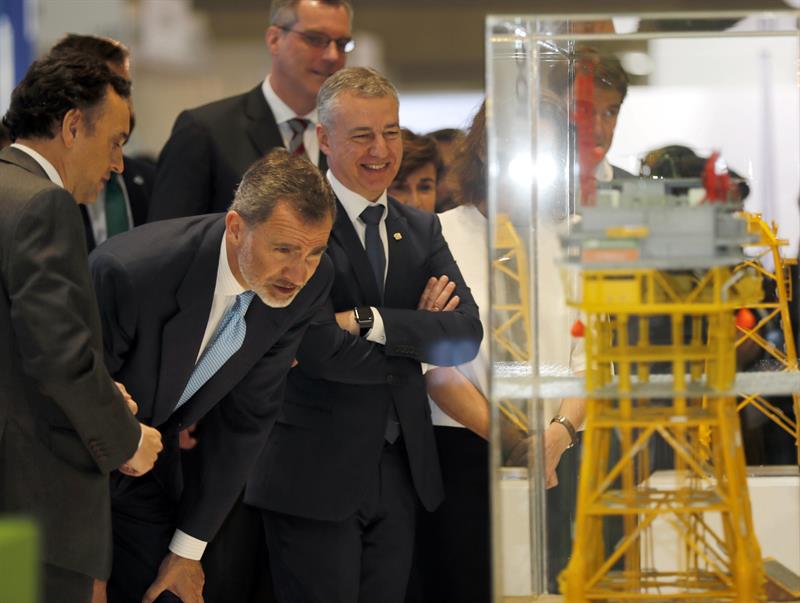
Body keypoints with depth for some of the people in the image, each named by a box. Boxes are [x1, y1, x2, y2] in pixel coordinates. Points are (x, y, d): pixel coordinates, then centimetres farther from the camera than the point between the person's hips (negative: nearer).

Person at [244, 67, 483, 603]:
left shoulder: (421, 229, 12)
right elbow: (321, 350, -20)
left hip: (402, 472, 6)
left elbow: (466, 334, -2)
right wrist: (414, 333, -6)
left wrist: (369, 321, -15)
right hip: (317, 474, -6)